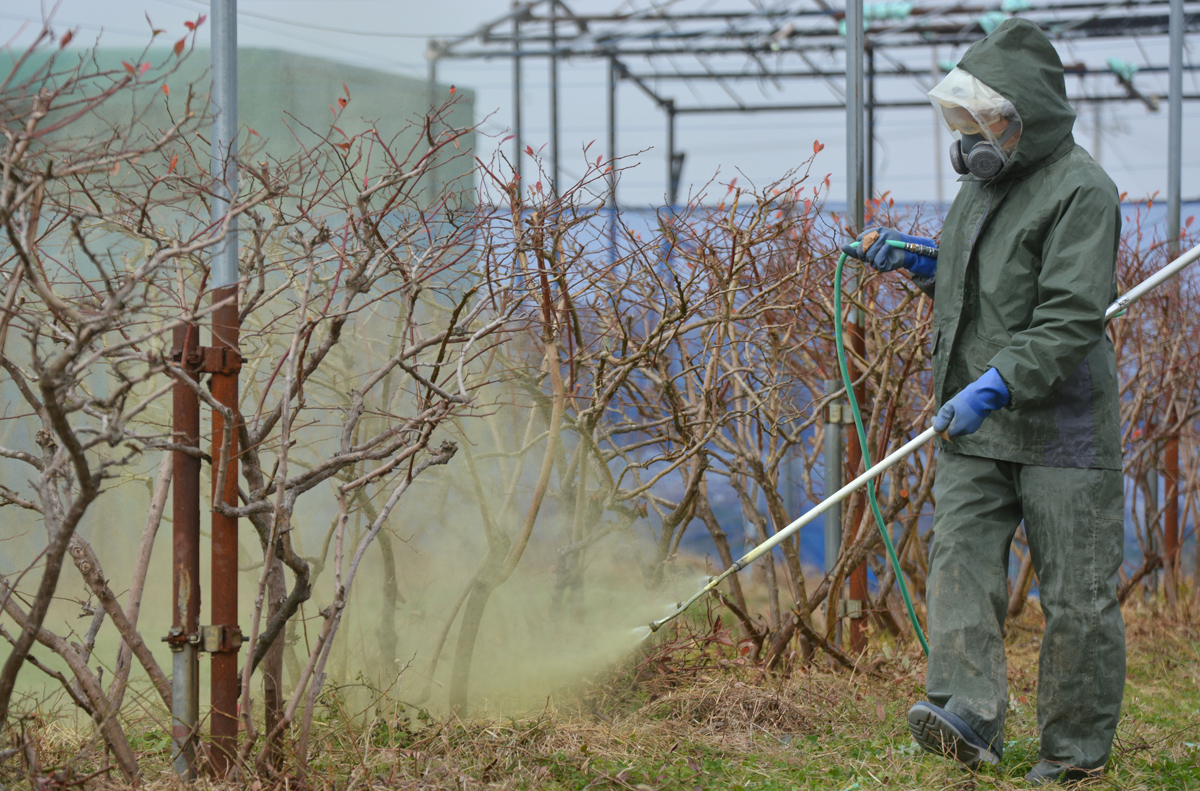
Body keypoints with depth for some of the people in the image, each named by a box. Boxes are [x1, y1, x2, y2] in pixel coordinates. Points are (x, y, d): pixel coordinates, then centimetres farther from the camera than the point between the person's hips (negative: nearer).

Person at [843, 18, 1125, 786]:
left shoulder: (1080, 189, -13)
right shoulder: (986, 180, 15)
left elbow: (1072, 318, -22)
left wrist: (994, 386, -30)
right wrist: (919, 263, 14)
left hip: (1062, 425, -8)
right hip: (976, 421, 8)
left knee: (1076, 592, 1)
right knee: (961, 559, -7)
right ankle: (967, 715, -14)